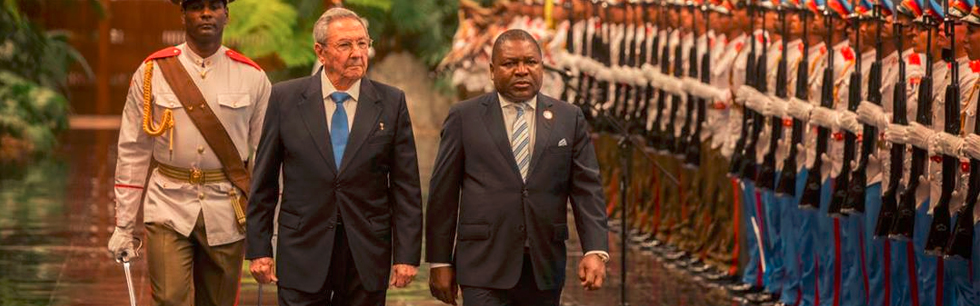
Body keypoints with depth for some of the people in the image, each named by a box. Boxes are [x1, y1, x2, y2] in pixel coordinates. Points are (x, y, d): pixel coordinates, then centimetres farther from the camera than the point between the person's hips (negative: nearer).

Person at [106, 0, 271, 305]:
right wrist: (123, 227, 2)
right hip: (168, 210, -1)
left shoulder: (252, 76, 2)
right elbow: (132, 153, 3)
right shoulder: (153, 71, 0)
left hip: (226, 213, 1)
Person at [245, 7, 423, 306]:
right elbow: (263, 182, 4)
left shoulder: (391, 102, 2)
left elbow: (406, 187, 2)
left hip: (367, 254, 1)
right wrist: (258, 249, 0)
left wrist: (407, 254, -3)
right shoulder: (286, 98, 1)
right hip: (304, 250, -1)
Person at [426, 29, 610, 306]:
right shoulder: (465, 117, 3)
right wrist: (439, 262, 1)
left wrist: (596, 251, -11)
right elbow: (443, 193, 4)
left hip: (544, 268, 3)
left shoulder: (569, 119, 8)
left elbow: (587, 190, 3)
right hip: (485, 269, -3)